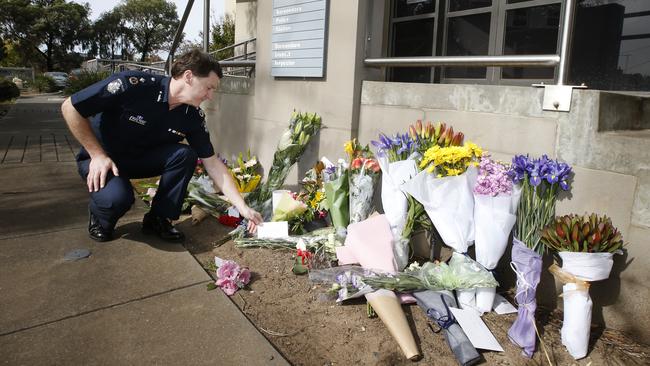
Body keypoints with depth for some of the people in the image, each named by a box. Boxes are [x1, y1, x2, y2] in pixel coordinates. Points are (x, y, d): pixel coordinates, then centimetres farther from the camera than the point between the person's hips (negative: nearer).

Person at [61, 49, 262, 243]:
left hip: (141, 159, 4)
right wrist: (97, 154, -21)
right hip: (101, 159, -4)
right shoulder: (133, 85, -28)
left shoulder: (193, 116, -13)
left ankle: (158, 218, -4)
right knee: (118, 196, -35)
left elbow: (213, 163, -10)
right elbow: (70, 107, -19)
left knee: (185, 154, -22)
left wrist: (243, 208, -16)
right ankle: (100, 217, 3)